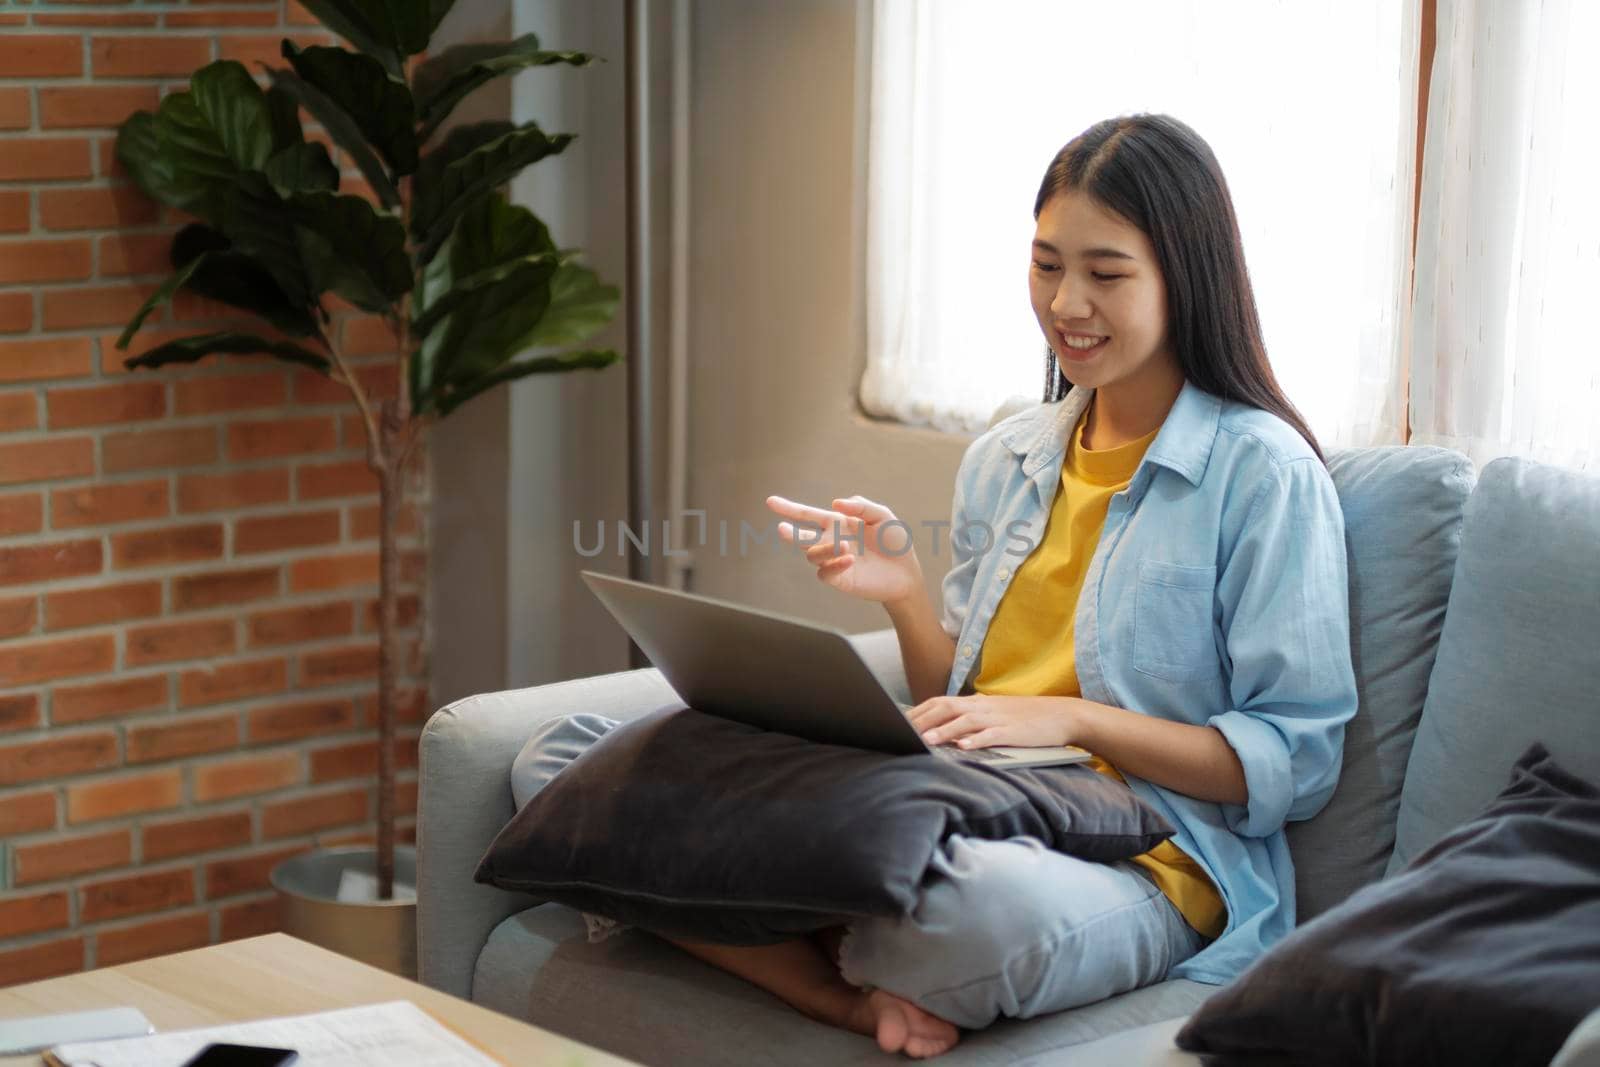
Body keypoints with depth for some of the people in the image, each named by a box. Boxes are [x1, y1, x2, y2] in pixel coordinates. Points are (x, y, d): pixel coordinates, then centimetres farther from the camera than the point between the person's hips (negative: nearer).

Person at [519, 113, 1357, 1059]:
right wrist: (906, 594, 0)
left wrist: (1070, 717, -15)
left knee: (993, 907, -45)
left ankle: (796, 947, -12)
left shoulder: (1263, 472, -3)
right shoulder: (1004, 460, 17)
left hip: (1142, 863, -5)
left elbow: (1297, 760, -7)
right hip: (970, 820, 6)